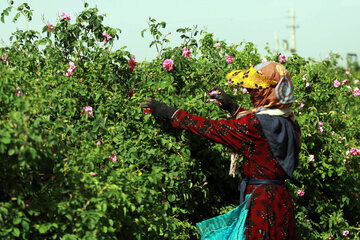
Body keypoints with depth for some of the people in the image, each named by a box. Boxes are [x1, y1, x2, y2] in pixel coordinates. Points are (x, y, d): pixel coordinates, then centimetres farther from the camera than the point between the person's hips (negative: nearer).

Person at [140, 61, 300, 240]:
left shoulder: (256, 125, -19)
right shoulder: (289, 122, 5)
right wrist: (233, 107, 31)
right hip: (282, 201, 8)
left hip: (261, 202, -8)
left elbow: (210, 128, -13)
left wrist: (170, 113, -5)